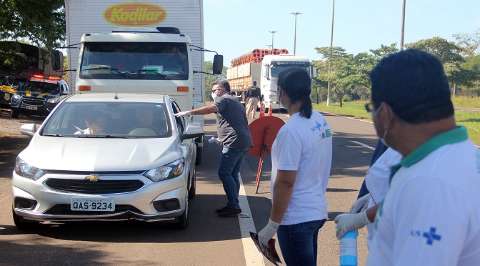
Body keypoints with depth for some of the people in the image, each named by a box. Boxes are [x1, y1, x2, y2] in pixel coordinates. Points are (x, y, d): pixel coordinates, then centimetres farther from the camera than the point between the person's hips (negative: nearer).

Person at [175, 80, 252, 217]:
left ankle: (233, 206, -7)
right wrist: (223, 138, 37)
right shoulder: (236, 102, 27)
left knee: (224, 173, -7)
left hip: (234, 142, -10)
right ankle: (233, 205, 16)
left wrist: (189, 112, -24)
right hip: (244, 142, 10)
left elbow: (210, 109, -23)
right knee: (233, 174, 13)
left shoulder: (223, 99, -3)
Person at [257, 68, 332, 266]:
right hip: (316, 211, 9)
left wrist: (272, 225, -15)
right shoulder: (321, 121, 4)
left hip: (296, 219, -9)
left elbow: (285, 182, -22)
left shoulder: (291, 130, -23)